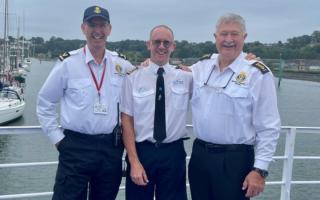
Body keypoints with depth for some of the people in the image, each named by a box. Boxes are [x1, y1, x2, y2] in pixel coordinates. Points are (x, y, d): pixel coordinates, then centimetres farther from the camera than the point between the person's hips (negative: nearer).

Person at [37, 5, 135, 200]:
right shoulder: (67, 63, -5)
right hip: (75, 147, -3)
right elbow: (45, 104, 2)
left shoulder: (122, 64, 4)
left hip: (111, 148, 3)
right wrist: (57, 138, -1)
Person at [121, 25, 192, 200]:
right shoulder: (133, 78, -3)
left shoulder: (187, 77, 2)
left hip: (174, 153, 2)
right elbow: (127, 121, -4)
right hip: (141, 151, -1)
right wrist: (134, 161, -10)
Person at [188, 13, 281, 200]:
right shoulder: (201, 66, 5)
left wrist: (260, 169, -12)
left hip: (235, 160, -5)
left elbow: (269, 128, -10)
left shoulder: (258, 73, -10)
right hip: (199, 155, 5)